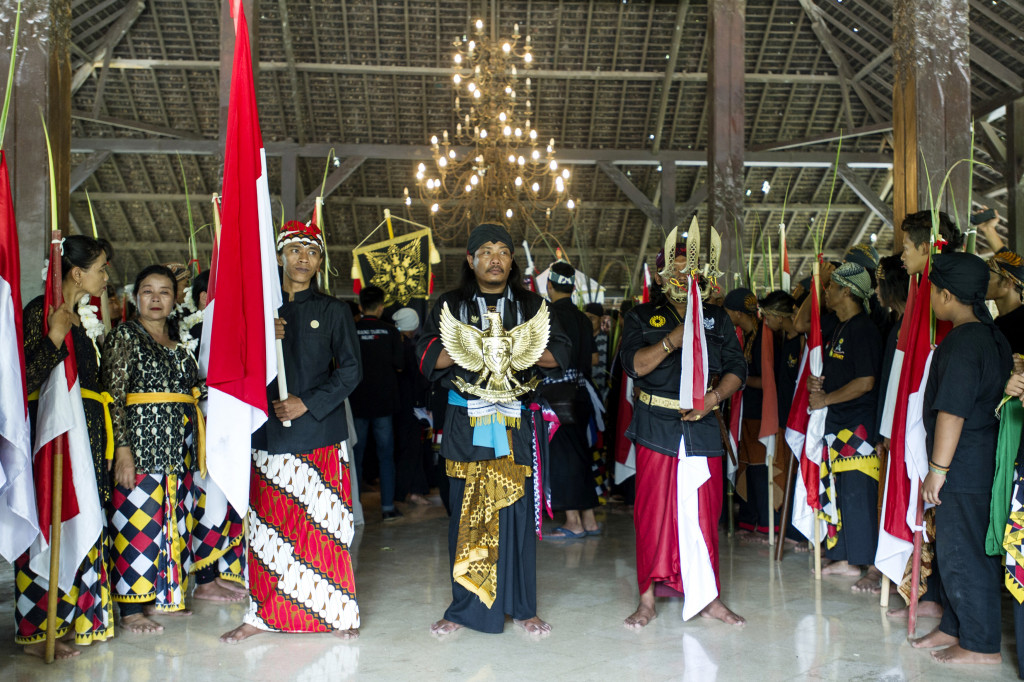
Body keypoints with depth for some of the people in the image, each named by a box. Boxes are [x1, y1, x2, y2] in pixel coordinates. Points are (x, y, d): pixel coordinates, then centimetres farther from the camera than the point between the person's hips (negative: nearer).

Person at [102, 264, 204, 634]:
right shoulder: (125, 335, -3)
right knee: (138, 521, -5)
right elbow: (114, 396, -9)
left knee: (174, 520, 9)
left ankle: (162, 596, 20)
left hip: (178, 445, 7)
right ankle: (131, 609, 3)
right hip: (141, 440, -7)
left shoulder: (179, 341, 16)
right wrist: (123, 448, -17)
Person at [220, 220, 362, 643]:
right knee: (268, 524, 3)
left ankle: (334, 612, 8)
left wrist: (308, 403, -9)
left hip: (321, 433, -1)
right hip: (270, 431, 2)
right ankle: (263, 614, 14)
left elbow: (350, 369, 2)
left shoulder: (333, 310, 6)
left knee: (324, 522, -1)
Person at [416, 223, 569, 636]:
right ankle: (464, 606, 12)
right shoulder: (450, 305, 9)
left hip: (517, 425, 1)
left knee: (516, 512, 0)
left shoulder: (531, 305, 11)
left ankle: (521, 606, 11)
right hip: (466, 423, 0)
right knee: (466, 513, 1)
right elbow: (427, 357, -1)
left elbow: (560, 355, 4)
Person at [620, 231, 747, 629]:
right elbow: (632, 363, -7)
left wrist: (715, 396, -10)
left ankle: (708, 596, 16)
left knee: (705, 513, 5)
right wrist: (671, 342, -19)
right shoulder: (643, 317, 8)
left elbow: (737, 367, 8)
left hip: (702, 428, 2)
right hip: (656, 427, -2)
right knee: (653, 512, 0)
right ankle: (648, 599, 9)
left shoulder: (716, 319, 14)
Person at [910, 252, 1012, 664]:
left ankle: (981, 646, 10)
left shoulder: (962, 342, -20)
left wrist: (937, 468, -17)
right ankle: (954, 627, 30)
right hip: (984, 458, 10)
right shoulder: (992, 335, 11)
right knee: (952, 548, 19)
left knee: (963, 554, 0)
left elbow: (952, 411, -22)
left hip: (963, 467, -10)